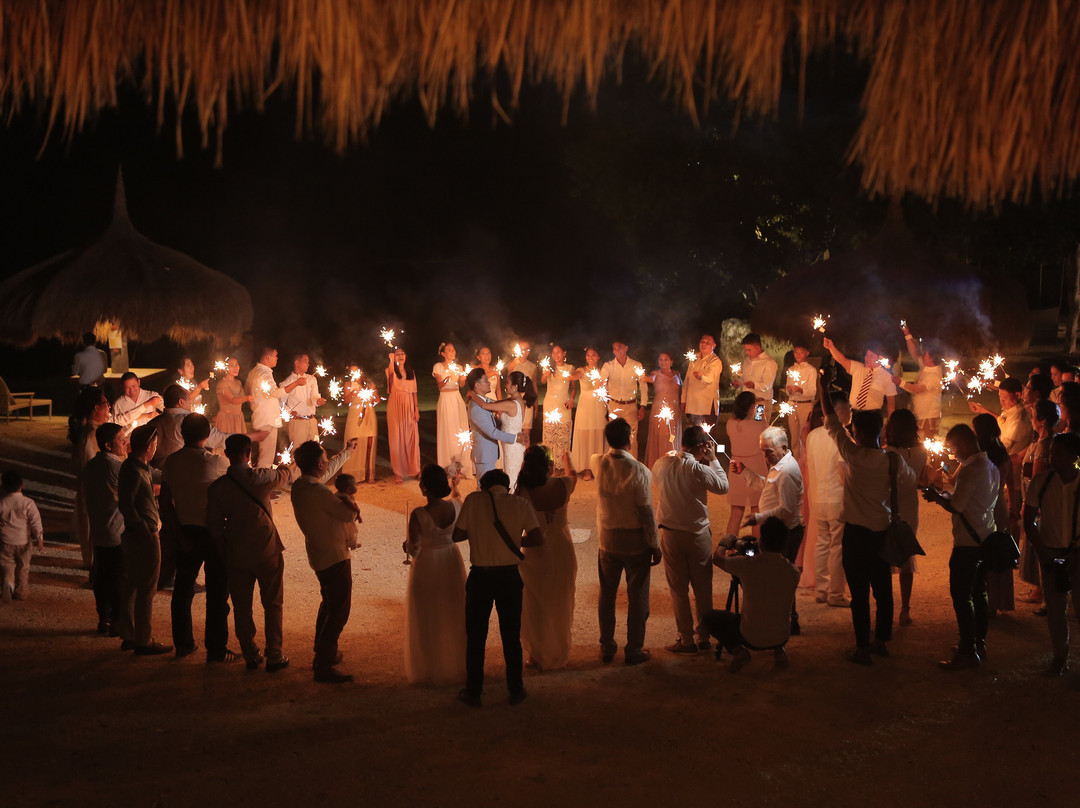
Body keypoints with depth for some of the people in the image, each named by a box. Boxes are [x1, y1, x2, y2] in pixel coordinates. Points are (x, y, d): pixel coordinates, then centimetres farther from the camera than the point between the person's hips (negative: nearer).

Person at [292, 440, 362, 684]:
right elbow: (349, 514, -21)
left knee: (329, 604, 27)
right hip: (334, 556, -10)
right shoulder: (318, 491, -27)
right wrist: (351, 506, -1)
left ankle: (323, 652, 40)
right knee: (339, 610, -4)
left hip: (320, 554, 10)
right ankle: (323, 666, -2)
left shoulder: (298, 487, 2)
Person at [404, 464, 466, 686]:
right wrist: (454, 488, 35)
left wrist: (408, 546, 2)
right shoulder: (456, 506, -14)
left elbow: (413, 549, -22)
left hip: (427, 565, -4)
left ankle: (430, 669, 24)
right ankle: (455, 665, 33)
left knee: (427, 620, 13)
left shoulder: (418, 515, -28)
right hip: (451, 561, 4)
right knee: (453, 616, 20)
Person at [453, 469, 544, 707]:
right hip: (509, 576, 1)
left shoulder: (474, 499, -4)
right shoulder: (520, 504, -2)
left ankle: (473, 692, 18)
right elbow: (538, 539, -7)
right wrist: (517, 541, 10)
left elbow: (457, 535, -3)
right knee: (511, 636, 15)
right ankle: (516, 690, 23)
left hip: (480, 576, -1)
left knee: (475, 636, 12)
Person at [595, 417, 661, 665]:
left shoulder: (599, 465, -9)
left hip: (607, 540, 4)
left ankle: (606, 647, 26)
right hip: (635, 542, -4)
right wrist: (655, 546, -8)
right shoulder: (638, 471, -21)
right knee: (637, 597, 9)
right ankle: (634, 650, 17)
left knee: (607, 595, 17)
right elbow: (646, 512, -17)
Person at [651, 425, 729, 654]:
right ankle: (704, 636, 22)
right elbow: (723, 486, -3)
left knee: (678, 588, 10)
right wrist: (713, 459, 3)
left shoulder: (662, 464, -8)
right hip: (698, 534, -2)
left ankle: (686, 640, 13)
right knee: (703, 588, 13)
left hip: (670, 534, 2)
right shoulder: (699, 470, -18)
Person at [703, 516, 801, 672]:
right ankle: (779, 650, 14)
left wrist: (722, 547, 26)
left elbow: (717, 558, 1)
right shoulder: (793, 571, -9)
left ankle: (737, 650, -2)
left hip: (751, 639, -3)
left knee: (710, 618, 19)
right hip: (782, 638, 4)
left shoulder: (747, 564, -19)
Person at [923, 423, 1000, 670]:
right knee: (979, 594, 16)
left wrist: (937, 497, -3)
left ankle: (968, 652, -3)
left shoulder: (971, 470, -19)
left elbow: (957, 506, -20)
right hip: (986, 538, 10)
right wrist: (944, 495, 12)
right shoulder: (991, 467, 11)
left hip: (968, 543, -10)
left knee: (961, 596, -5)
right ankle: (979, 644, 24)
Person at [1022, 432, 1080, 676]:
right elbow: (1029, 520, 2)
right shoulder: (1041, 482, -5)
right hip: (1051, 553, 2)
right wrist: (1042, 549, -7)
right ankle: (1060, 656, 22)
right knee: (1055, 608, 8)